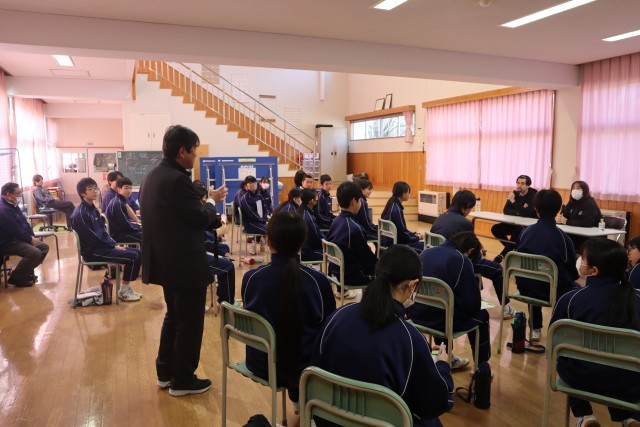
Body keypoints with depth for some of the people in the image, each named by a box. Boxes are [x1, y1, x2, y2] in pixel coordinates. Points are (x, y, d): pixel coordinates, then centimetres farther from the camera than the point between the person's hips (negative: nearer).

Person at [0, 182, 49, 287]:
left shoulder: (13, 205, 11)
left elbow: (24, 222, 17)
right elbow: (16, 231, -24)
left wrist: (32, 236, 3)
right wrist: (30, 240, -11)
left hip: (19, 238, 11)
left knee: (44, 247, 6)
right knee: (35, 253, -27)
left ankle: (27, 271, 16)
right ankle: (15, 277, -8)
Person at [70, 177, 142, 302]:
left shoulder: (93, 209, 12)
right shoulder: (80, 214, -17)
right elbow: (92, 239, -19)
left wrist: (115, 244, 0)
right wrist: (113, 246, -13)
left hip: (102, 246, 9)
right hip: (92, 251, -9)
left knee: (137, 253, 3)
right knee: (132, 257, -17)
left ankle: (127, 287, 9)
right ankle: (123, 291, -2)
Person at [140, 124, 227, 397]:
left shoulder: (153, 176, 9)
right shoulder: (177, 180, -22)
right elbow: (198, 219, -18)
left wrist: (213, 219, 12)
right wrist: (212, 201, 0)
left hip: (166, 261, 10)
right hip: (185, 264, -10)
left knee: (174, 316, 22)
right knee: (189, 322, 5)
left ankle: (165, 372, 33)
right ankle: (182, 380, 18)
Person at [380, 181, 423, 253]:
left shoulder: (393, 205, 8)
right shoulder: (396, 210, -20)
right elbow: (402, 233, -18)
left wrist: (414, 234, 9)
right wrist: (417, 237, -4)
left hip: (390, 240, 10)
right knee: (424, 246, -11)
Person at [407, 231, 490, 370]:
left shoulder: (426, 252, 9)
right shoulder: (462, 260, -11)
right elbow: (473, 304, -10)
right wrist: (473, 308, 11)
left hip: (416, 315, 6)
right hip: (440, 320, -6)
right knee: (481, 316, 22)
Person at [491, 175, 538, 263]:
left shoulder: (533, 196, -17)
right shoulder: (515, 193, -1)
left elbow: (526, 213, -31)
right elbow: (506, 210, -7)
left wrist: (513, 201, -35)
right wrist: (518, 212, -25)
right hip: (516, 223, 6)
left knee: (517, 231, -36)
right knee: (495, 229, -10)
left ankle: (503, 255, -21)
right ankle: (513, 249, -1)